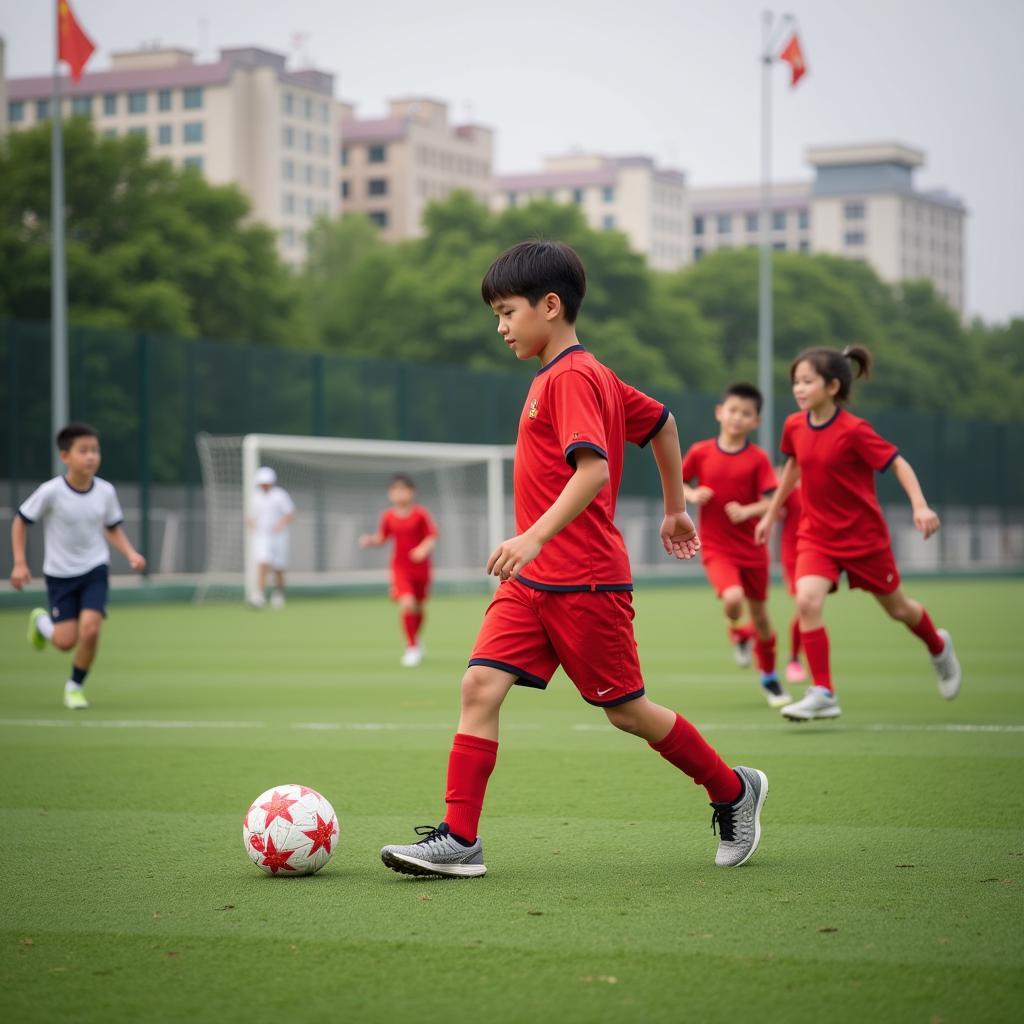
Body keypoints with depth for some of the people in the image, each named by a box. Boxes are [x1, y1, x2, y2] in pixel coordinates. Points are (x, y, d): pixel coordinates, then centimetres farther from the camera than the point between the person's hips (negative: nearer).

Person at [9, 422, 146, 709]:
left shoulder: (106, 491, -6)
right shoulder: (50, 492, -16)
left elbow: (113, 528, 10)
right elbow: (20, 522, -4)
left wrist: (131, 554, -6)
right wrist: (20, 564, -8)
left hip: (95, 570, 2)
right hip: (60, 574, -2)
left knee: (90, 630, -18)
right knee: (66, 641, -5)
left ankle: (75, 686, 8)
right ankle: (41, 621, 32)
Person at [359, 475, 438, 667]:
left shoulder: (420, 514, -8)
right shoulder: (388, 516, -2)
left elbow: (433, 535, -6)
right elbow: (382, 537, 10)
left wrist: (425, 548, -24)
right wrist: (370, 540, -10)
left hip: (420, 566, 0)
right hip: (400, 567, 0)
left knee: (419, 607, 13)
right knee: (406, 603, -21)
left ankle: (416, 642, 41)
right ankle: (412, 647, -7)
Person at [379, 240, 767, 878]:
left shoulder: (571, 377, -15)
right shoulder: (596, 376, 15)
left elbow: (593, 468, -27)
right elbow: (660, 421, 26)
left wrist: (536, 535, -35)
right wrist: (676, 508, 32)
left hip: (585, 582, -9)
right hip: (533, 582, 9)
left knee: (626, 710, 4)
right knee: (480, 686, -5)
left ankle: (734, 792, 24)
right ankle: (459, 839, -8)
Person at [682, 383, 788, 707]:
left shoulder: (758, 459, -6)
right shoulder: (700, 452, -4)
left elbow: (772, 503, -10)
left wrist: (748, 511, -28)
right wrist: (692, 495, -11)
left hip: (752, 549, 1)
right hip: (716, 548, -1)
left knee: (760, 616, 11)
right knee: (732, 598, -28)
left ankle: (769, 678, 32)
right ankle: (737, 633, 8)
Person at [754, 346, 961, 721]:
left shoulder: (853, 430, -21)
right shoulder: (794, 426, -4)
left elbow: (898, 463, -16)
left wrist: (920, 505, -29)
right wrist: (771, 513, 22)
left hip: (863, 535, -4)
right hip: (816, 533, 4)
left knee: (897, 608, 15)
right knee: (807, 601, -21)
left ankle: (939, 648, 47)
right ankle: (823, 693, -15)